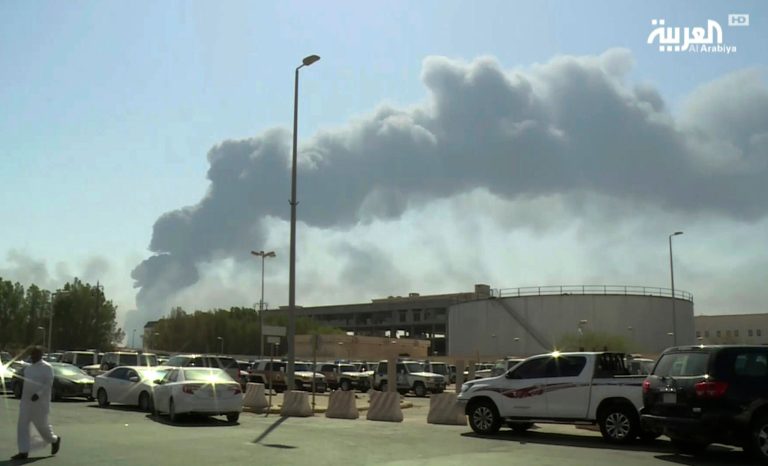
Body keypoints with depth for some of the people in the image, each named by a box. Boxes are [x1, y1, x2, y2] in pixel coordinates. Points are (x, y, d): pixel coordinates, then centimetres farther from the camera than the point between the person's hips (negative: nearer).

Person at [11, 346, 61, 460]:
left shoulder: (46, 367, -10)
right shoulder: (28, 368, 13)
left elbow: (48, 384, -17)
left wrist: (38, 394, -27)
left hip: (40, 402, -7)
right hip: (26, 401, 7)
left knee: (41, 425, 1)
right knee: (23, 425, -1)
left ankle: (54, 440, 28)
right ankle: (23, 452, 2)